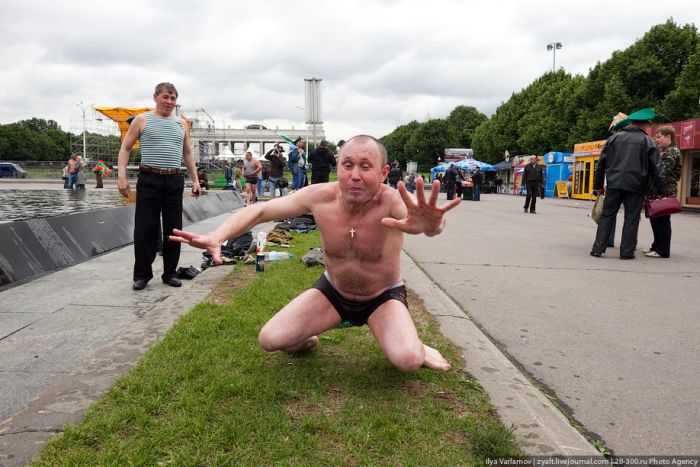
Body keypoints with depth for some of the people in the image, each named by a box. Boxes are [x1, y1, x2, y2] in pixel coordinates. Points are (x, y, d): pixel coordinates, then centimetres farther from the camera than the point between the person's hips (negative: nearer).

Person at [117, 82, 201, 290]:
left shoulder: (182, 124, 15)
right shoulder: (142, 120, 5)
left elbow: (187, 154, 21)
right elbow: (125, 148, 5)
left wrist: (195, 179, 13)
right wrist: (122, 176, -7)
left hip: (174, 181, 3)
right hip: (149, 180, -3)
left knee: (173, 229, 5)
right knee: (145, 229, -2)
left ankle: (170, 273, 16)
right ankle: (142, 274, 8)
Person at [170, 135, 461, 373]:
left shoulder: (391, 201, -31)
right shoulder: (320, 196, -21)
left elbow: (425, 219, -54)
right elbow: (259, 211, -14)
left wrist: (430, 225, -80)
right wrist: (217, 236, -31)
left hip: (384, 297, -3)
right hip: (333, 291, 3)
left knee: (407, 361, -29)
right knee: (270, 340, -11)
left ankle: (416, 348, 10)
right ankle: (306, 341, 25)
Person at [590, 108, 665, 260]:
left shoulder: (614, 138, 8)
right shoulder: (647, 141, 3)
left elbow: (602, 163, 8)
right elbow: (655, 169, 2)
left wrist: (598, 185, 13)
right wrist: (662, 190, 8)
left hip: (614, 184, 2)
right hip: (635, 185, -1)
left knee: (607, 216, 6)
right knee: (631, 219, 5)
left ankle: (598, 248, 2)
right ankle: (626, 251, 6)